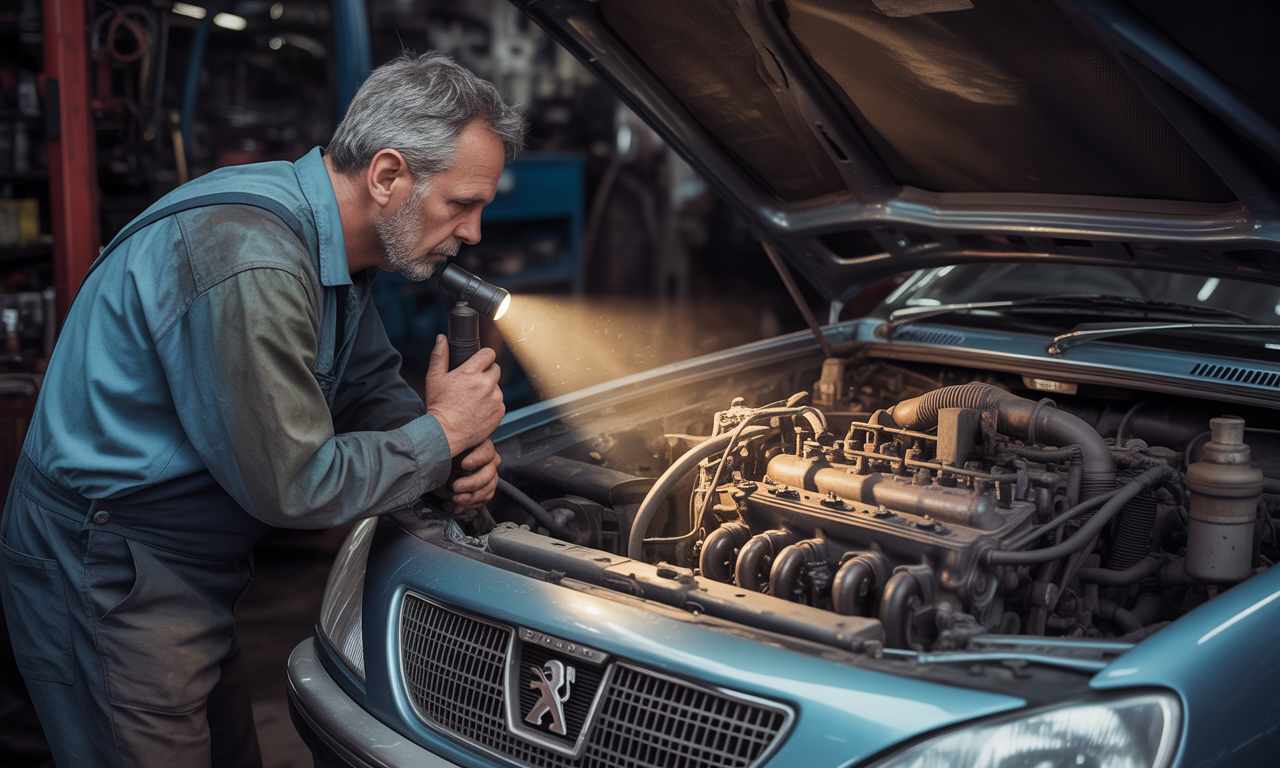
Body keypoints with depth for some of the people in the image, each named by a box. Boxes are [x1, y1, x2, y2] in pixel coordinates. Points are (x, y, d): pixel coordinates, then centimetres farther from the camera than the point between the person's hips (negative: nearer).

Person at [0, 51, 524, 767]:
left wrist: (456, 451, -4)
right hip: (102, 578, -10)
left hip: (193, 573, 10)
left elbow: (371, 384, 15)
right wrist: (440, 434, -14)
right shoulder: (251, 264, -30)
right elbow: (292, 485, -25)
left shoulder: (340, 247, 2)